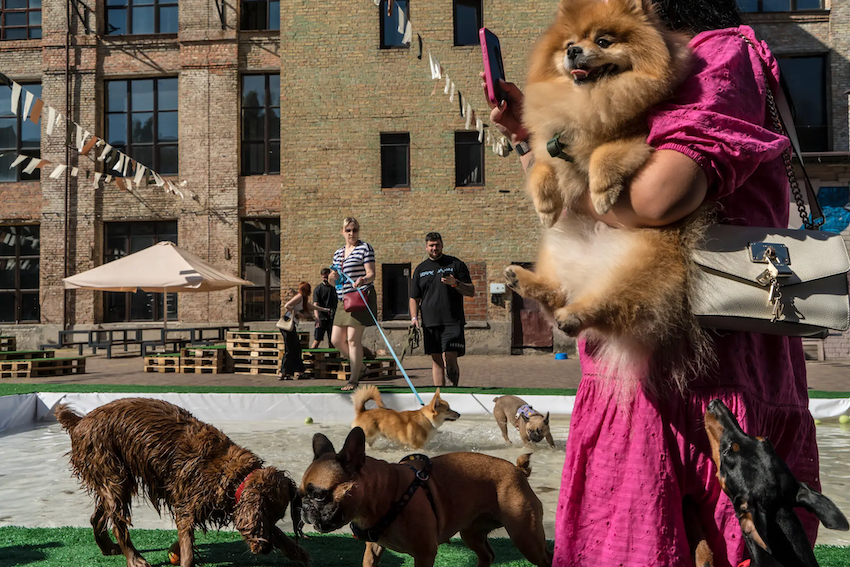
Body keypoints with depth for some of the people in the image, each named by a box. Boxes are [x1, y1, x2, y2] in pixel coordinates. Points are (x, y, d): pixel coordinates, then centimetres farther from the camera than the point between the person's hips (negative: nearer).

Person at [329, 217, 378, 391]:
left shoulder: (365, 248, -2)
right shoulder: (338, 253, 17)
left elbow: (371, 274, -11)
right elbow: (335, 281, 19)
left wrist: (363, 280, -33)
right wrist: (333, 277, -5)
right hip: (343, 299, 7)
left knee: (353, 339, -11)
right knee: (336, 339, 7)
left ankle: (354, 379, -3)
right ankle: (359, 366, 27)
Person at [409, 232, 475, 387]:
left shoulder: (456, 264, 7)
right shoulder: (420, 269, 15)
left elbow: (471, 292, 4)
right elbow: (414, 297, 17)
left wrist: (455, 283, -13)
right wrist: (414, 317, 1)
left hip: (452, 322, -3)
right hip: (430, 323, 3)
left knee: (450, 359, -11)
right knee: (436, 361, 5)